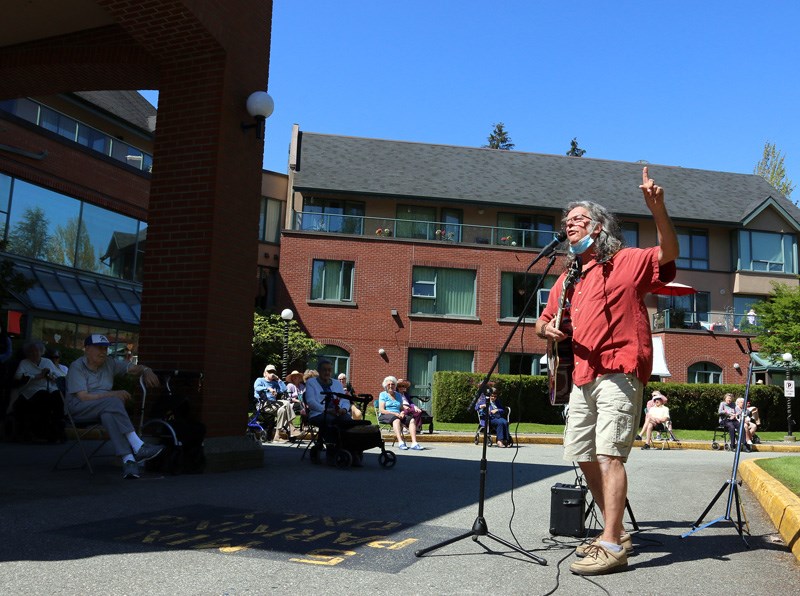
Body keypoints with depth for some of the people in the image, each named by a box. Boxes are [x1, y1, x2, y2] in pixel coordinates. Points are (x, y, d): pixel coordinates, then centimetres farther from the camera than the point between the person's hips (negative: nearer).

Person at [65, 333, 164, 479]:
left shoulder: (109, 363, 11)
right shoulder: (77, 367, -6)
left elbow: (135, 368, 8)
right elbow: (83, 397, -16)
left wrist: (146, 371, -17)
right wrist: (114, 394, -19)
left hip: (104, 407, 4)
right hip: (79, 408, -4)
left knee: (109, 415, -35)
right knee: (113, 402, -33)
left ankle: (128, 459, -49)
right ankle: (138, 447, -39)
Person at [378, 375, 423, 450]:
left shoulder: (398, 395, 22)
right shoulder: (383, 394, 6)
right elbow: (381, 410, -6)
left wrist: (402, 412, -7)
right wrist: (395, 414, -17)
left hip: (398, 415, 5)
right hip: (385, 416, -5)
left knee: (412, 419, -22)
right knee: (396, 419, -38)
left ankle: (414, 443, -35)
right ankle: (400, 442, -52)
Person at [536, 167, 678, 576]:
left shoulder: (625, 261, 0)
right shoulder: (567, 278, 19)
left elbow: (668, 253, -15)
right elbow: (545, 320, 26)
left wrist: (657, 208, -30)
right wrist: (546, 329, 2)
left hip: (617, 373, -8)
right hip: (582, 377, 8)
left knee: (609, 455, -14)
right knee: (583, 456, 11)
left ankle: (612, 547, -11)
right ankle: (614, 532, 25)